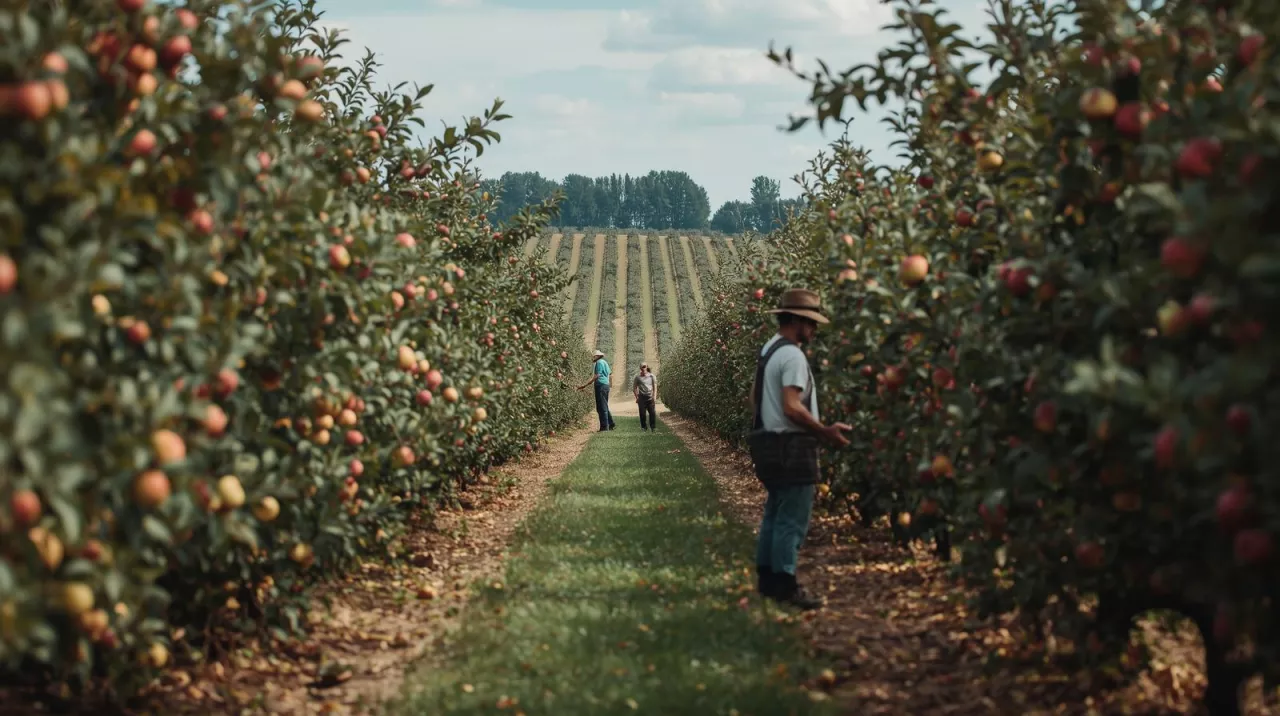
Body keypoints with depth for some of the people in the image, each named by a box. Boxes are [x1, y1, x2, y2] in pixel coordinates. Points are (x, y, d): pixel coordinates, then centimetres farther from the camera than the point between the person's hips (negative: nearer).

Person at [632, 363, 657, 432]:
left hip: (650, 397, 0)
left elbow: (655, 387, 6)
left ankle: (653, 427, -1)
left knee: (652, 412, -9)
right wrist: (637, 396, 0)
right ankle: (644, 427, 8)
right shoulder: (638, 377, 5)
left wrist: (654, 397, -3)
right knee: (642, 413, -4)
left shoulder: (651, 376, 5)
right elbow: (634, 388, 10)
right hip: (642, 397, 0)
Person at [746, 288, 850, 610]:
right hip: (791, 447, -10)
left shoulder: (768, 351, 14)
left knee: (775, 513, 16)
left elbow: (755, 398, 21)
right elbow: (792, 407, -23)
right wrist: (825, 431, -18)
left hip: (769, 443, 10)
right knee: (793, 519, -7)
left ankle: (767, 577, 22)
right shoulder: (792, 356, -17)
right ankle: (784, 585, -5)